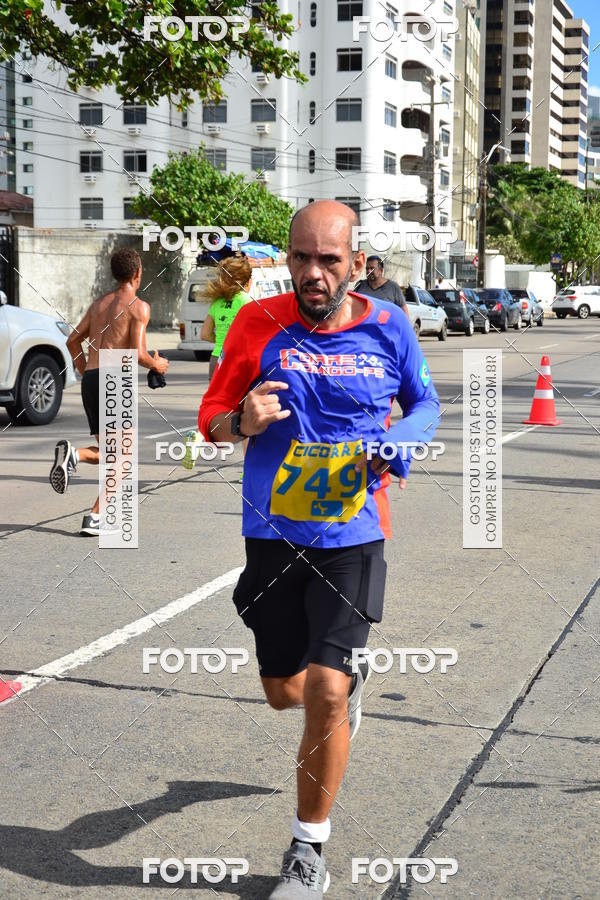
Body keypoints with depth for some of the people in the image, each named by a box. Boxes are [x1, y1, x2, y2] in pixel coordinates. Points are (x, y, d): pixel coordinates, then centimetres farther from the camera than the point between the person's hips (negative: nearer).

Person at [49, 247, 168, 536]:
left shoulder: (99, 303, 19)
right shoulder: (139, 306, -2)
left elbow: (73, 341, 19)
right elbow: (137, 353, -11)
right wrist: (156, 365, 9)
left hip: (90, 381, 7)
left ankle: (72, 453, -15)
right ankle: (95, 516, -12)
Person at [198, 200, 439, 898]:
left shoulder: (388, 327, -3)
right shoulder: (258, 324, -4)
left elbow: (425, 403, 14)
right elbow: (211, 417, 2)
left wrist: (400, 439, -8)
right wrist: (242, 421, -22)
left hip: (351, 537, -2)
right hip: (272, 534, 2)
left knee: (324, 695, -11)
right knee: (284, 691, 15)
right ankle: (349, 679, 53)